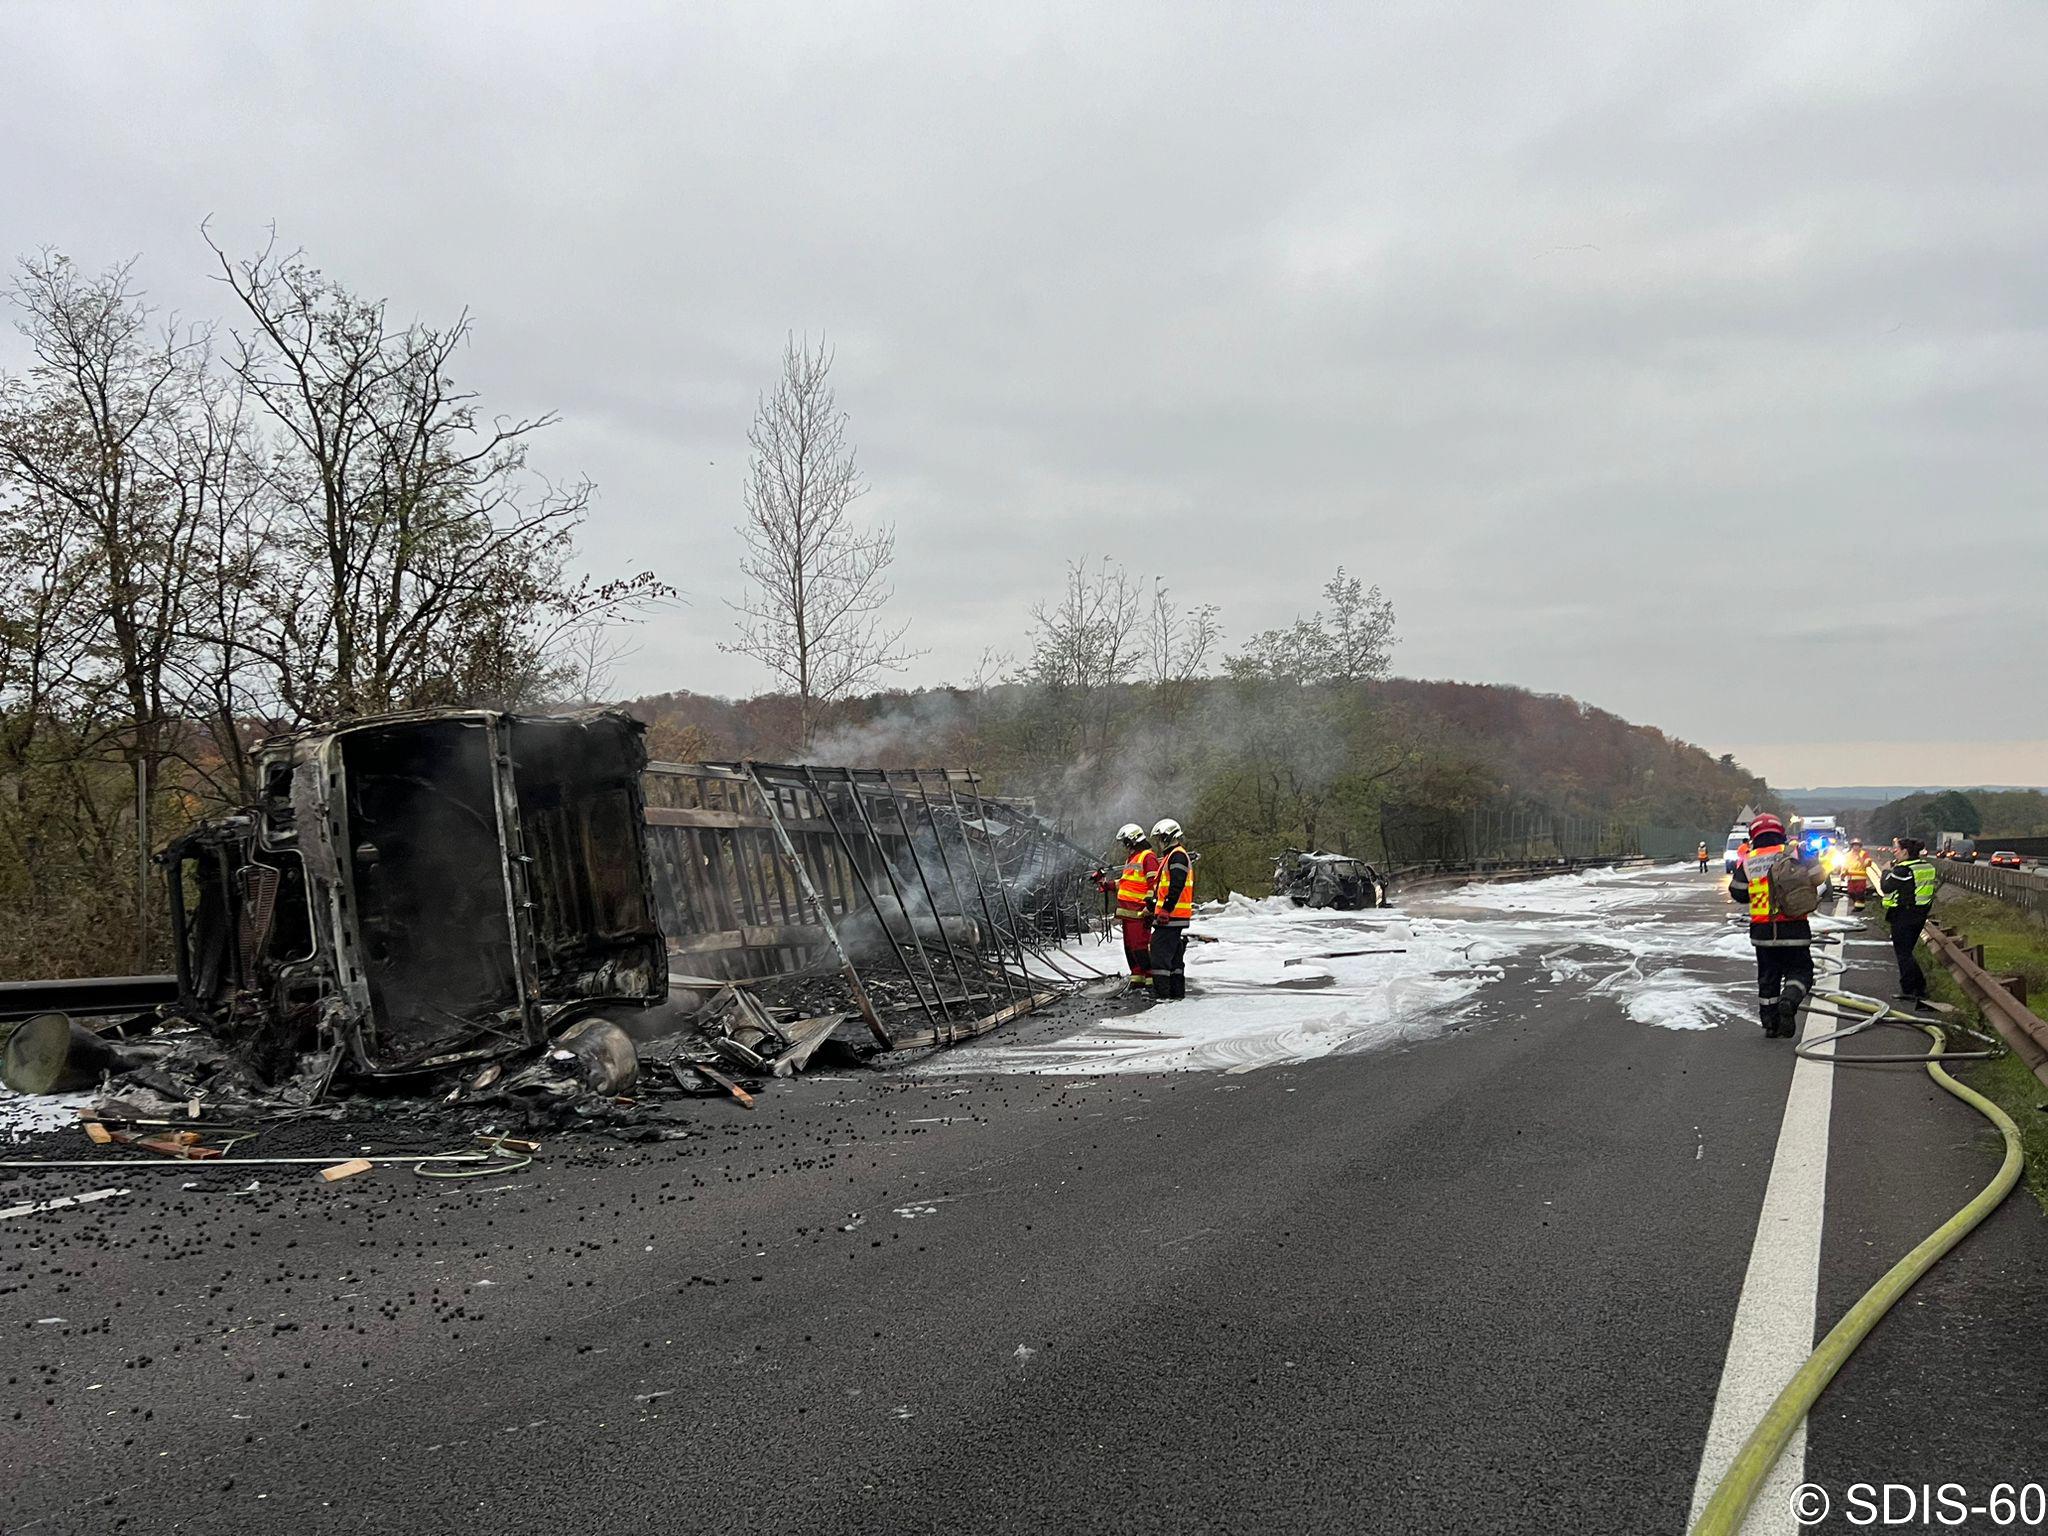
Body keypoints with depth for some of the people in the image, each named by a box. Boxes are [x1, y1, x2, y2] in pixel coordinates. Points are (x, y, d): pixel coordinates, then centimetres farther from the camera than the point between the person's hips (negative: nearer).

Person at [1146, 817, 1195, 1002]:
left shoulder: (1177, 855, -11)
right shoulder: (1171, 856, 21)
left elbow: (1176, 886, -22)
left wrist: (1166, 910, -25)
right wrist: (1154, 909, 26)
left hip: (1171, 916, -11)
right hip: (1175, 917, 11)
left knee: (1160, 954, -12)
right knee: (1175, 956, 13)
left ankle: (1162, 993, -15)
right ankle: (1177, 992, 18)